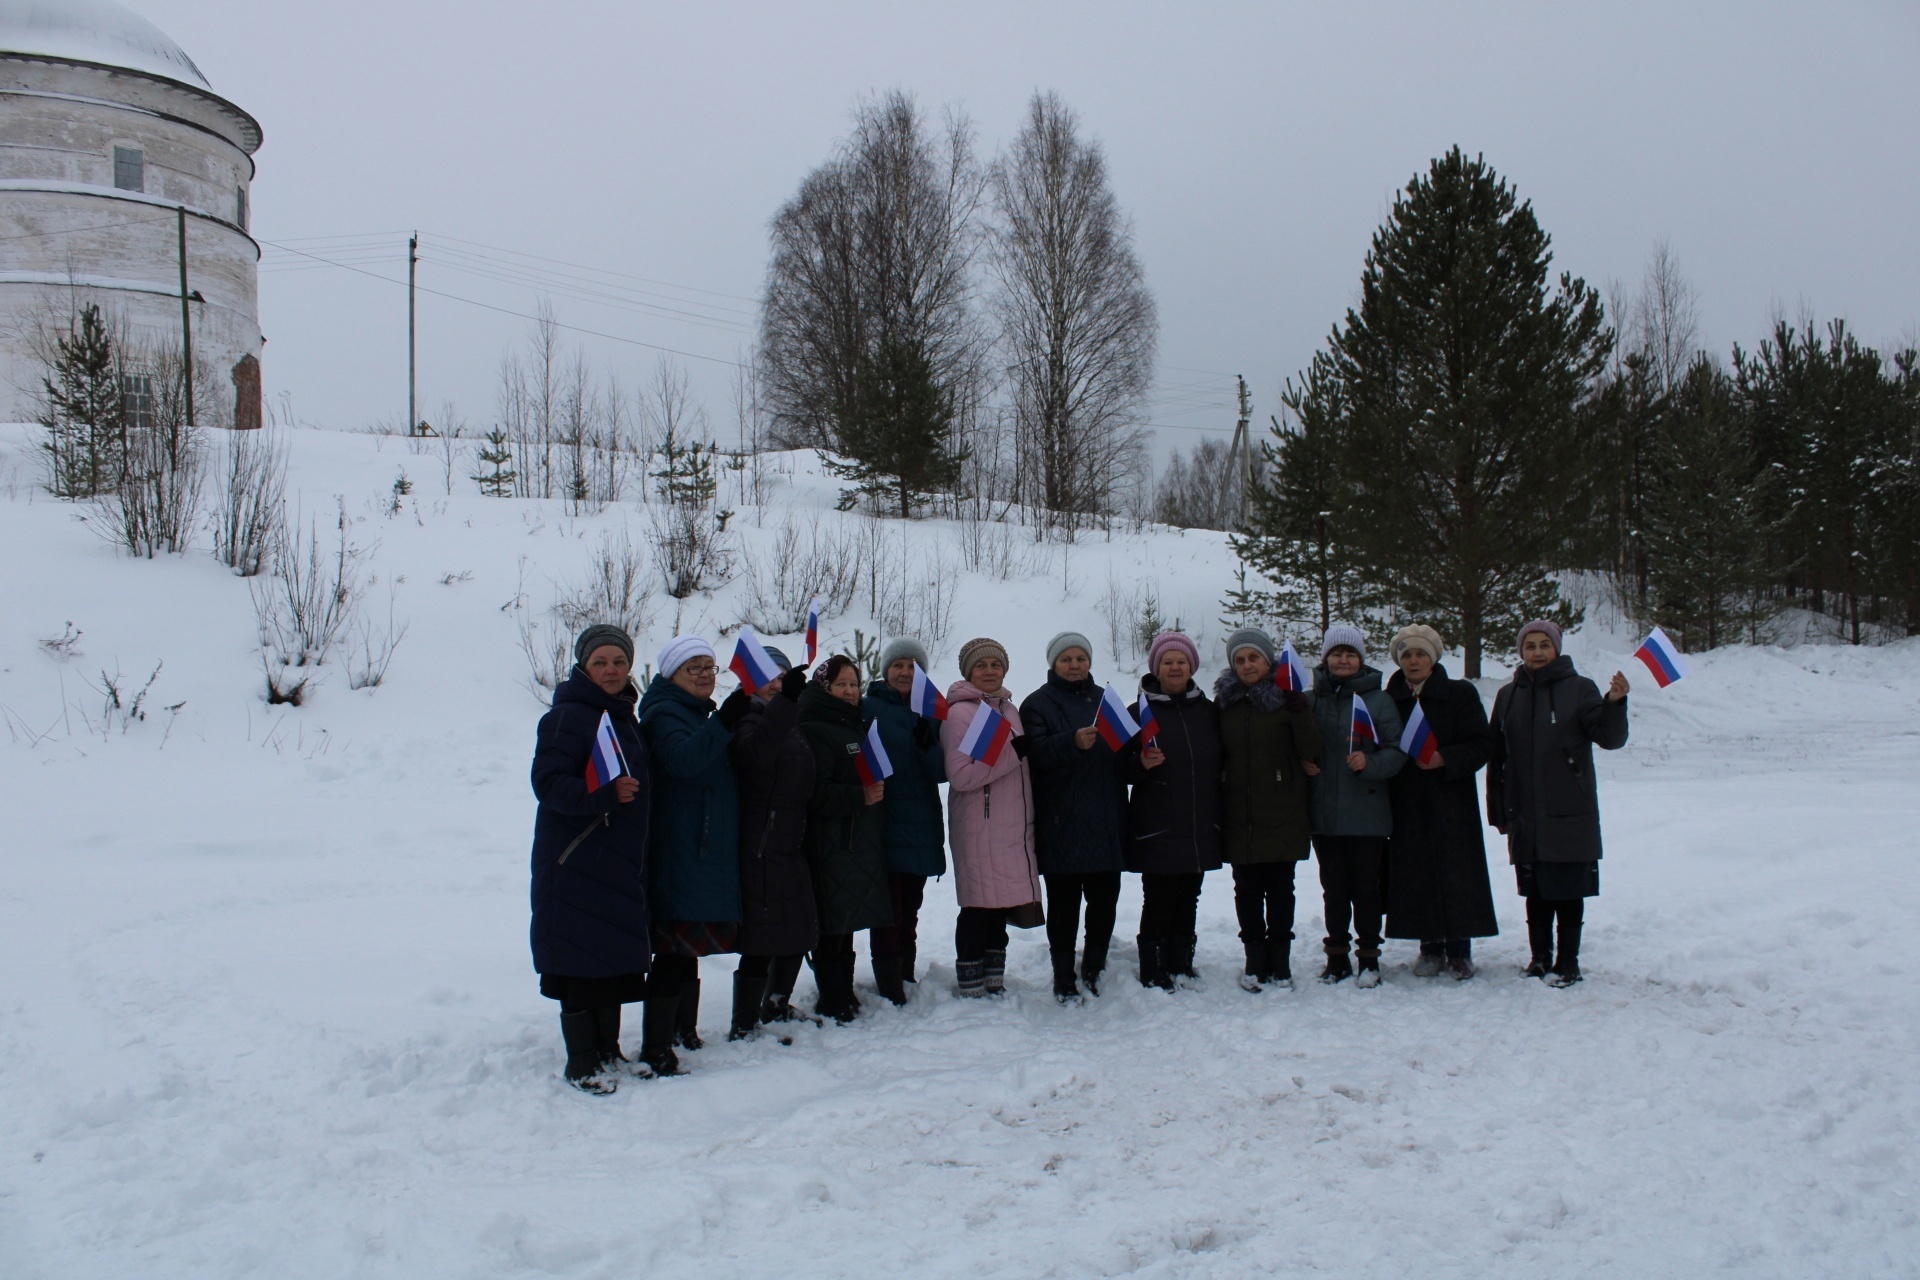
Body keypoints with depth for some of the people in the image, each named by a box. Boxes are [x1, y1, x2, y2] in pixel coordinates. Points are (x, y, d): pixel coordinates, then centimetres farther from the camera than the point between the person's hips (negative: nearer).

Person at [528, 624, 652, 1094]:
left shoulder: (626, 718, 14)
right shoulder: (566, 718, -11)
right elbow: (548, 783, -19)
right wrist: (604, 794, -30)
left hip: (621, 862, 8)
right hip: (576, 864, -8)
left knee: (618, 957, 11)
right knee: (582, 960, -3)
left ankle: (608, 1050, 23)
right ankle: (582, 1063, 7)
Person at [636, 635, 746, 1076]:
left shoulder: (701, 714, 18)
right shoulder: (664, 713, -10)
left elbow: (720, 771, 27)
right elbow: (682, 758, -31)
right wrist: (725, 721, -42)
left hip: (709, 854, 9)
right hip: (679, 856, -9)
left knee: (687, 944, 16)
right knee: (676, 947, -11)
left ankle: (682, 1029, 26)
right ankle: (656, 1048, -8)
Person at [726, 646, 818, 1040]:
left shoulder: (791, 724, 18)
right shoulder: (749, 721, -9)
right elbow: (754, 752, -34)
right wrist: (785, 701, -41)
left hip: (792, 847, 9)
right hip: (760, 849, -9)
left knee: (799, 934, 16)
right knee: (762, 942, -8)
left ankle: (776, 1008, 33)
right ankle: (743, 1028, 0)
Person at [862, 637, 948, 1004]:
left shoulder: (930, 713, 11)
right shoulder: (868, 708, 0)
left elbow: (943, 771, 4)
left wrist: (929, 744, -14)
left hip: (921, 828, 4)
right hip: (884, 826, -4)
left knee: (909, 909, 13)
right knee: (888, 911, -7)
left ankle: (906, 978, 24)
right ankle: (890, 990, -2)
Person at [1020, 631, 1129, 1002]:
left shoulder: (1104, 700, 17)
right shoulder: (1038, 704, 1)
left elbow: (1122, 754, 23)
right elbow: (1035, 753, -15)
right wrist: (1073, 742, -28)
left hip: (1105, 824, 5)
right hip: (1061, 826, -5)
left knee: (1105, 900, 7)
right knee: (1064, 904, 0)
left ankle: (1094, 970, 23)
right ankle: (1064, 980, 8)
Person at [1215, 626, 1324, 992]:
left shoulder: (1287, 698, -1)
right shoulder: (1225, 702, 8)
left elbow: (1310, 751, -10)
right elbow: (1217, 758, 12)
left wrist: (1297, 708, -21)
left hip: (1282, 816, -2)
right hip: (1240, 818, 3)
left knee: (1280, 889, 3)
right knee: (1247, 889, 6)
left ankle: (1280, 962, 12)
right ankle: (1255, 961, 15)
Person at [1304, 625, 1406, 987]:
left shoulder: (1378, 698, 0)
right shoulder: (1313, 698, 6)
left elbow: (1397, 750, -4)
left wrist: (1369, 763, -20)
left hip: (1367, 812, -2)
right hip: (1324, 812, 2)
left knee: (1365, 888, 3)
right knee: (1334, 888, 9)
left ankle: (1369, 959, 13)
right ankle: (1337, 957, 19)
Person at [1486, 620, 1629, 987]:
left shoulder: (1579, 689, -3)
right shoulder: (1508, 695, 9)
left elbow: (1610, 738, -10)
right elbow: (1497, 756, 11)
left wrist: (1614, 703, -29)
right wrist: (1497, 811, 10)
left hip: (1569, 814, -3)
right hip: (1525, 816, 4)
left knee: (1568, 891, 2)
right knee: (1535, 891, 10)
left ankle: (1567, 962, 11)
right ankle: (1540, 957, 21)